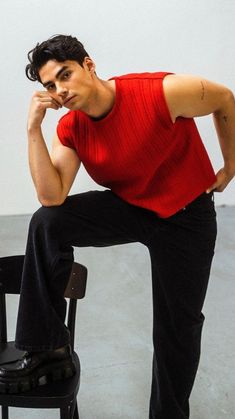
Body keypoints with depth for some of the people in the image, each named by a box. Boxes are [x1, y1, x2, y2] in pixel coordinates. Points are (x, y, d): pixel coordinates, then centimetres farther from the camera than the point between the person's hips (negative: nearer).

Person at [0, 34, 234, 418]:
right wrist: (34, 128, -25)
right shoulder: (70, 129, -10)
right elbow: (52, 198, -20)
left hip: (186, 216, -3)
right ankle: (47, 350, -10)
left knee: (178, 326, 5)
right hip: (128, 207, 4)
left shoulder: (164, 92, -26)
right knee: (47, 224, -21)